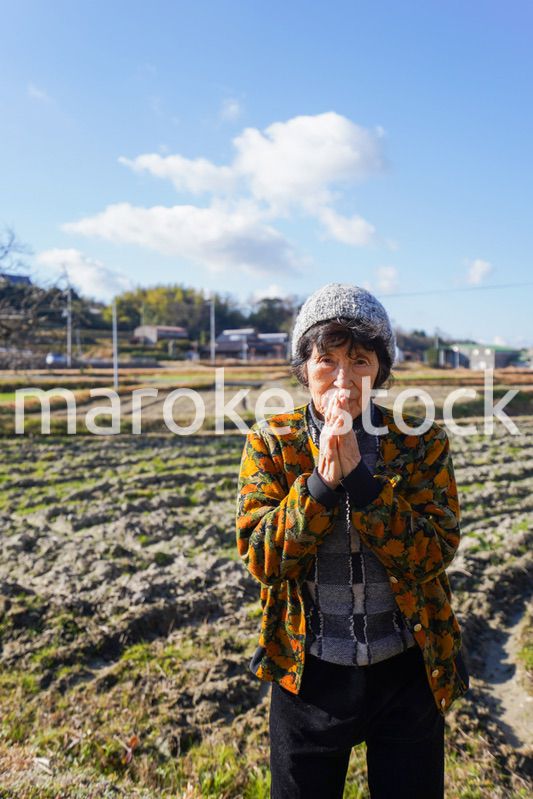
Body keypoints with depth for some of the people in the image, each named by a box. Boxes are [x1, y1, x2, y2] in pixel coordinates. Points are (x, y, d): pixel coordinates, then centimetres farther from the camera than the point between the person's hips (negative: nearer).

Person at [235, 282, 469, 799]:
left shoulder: (422, 442, -8)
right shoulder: (270, 443, -9)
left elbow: (435, 554, -17)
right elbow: (261, 557, -16)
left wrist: (359, 474, -28)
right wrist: (322, 478, -28)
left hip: (408, 676, 1)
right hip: (309, 676, 0)